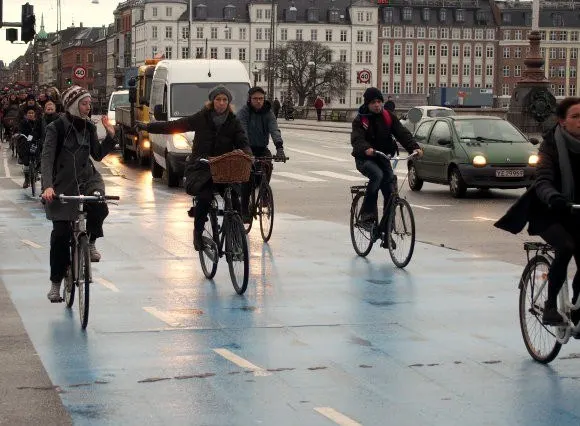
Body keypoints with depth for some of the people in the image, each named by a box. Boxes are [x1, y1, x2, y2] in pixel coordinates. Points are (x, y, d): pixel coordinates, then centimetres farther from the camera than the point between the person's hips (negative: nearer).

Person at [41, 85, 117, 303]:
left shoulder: (88, 127, 6)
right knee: (61, 234, -4)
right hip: (62, 185, -3)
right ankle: (56, 283, 10)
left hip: (87, 180, 3)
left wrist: (110, 135, -1)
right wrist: (48, 186, -27)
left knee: (99, 207, -30)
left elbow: (98, 155, 12)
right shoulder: (56, 128, -8)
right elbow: (47, 158, -15)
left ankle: (90, 242, -1)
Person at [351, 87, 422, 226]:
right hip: (365, 158, -4)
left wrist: (414, 147, -25)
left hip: (383, 157, 4)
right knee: (377, 175, -33)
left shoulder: (388, 116, 2)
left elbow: (402, 133, -8)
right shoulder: (360, 120, -9)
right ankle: (367, 215, -28)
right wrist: (366, 149, -47)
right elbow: (356, 139, -25)